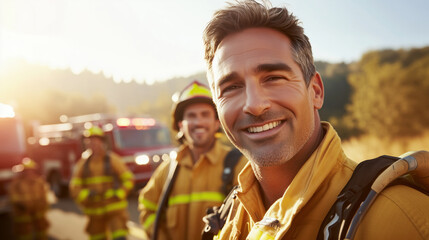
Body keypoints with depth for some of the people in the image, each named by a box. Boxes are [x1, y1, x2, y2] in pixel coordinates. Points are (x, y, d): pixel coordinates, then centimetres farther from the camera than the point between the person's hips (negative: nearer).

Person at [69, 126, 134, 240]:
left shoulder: (112, 159, -2)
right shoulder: (83, 163, 5)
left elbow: (128, 179, -2)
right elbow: (74, 187, 1)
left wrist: (117, 194, -14)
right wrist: (86, 194, -17)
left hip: (115, 210, -3)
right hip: (95, 212, 3)